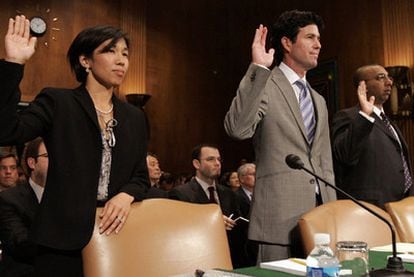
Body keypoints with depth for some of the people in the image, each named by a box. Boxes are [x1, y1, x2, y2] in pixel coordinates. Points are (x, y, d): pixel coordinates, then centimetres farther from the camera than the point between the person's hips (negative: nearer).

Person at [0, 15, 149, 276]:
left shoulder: (135, 117, 11)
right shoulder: (56, 102, -1)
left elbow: (141, 177, 12)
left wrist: (126, 196, -11)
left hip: (117, 235, 4)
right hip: (65, 237, -4)